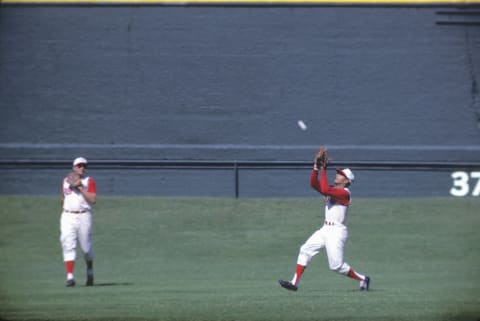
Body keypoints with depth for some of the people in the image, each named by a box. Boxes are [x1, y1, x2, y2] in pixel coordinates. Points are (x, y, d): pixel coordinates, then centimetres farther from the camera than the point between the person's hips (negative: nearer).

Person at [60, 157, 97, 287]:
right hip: (68, 216, 2)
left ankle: (90, 272, 30)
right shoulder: (66, 181, 12)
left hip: (83, 216, -2)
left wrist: (80, 187, -14)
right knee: (68, 245, -11)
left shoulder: (89, 181, 1)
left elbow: (93, 200, -11)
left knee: (86, 247, 5)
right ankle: (70, 277, -15)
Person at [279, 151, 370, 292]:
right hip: (325, 230, 9)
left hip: (337, 231, -9)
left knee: (336, 265, -9)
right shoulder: (332, 190, 14)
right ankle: (295, 283, -4)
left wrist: (323, 170, -18)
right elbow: (314, 183, 6)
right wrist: (316, 167, -6)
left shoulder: (345, 193, -13)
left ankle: (362, 279, 9)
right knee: (305, 250, -2)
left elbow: (325, 190, -26)